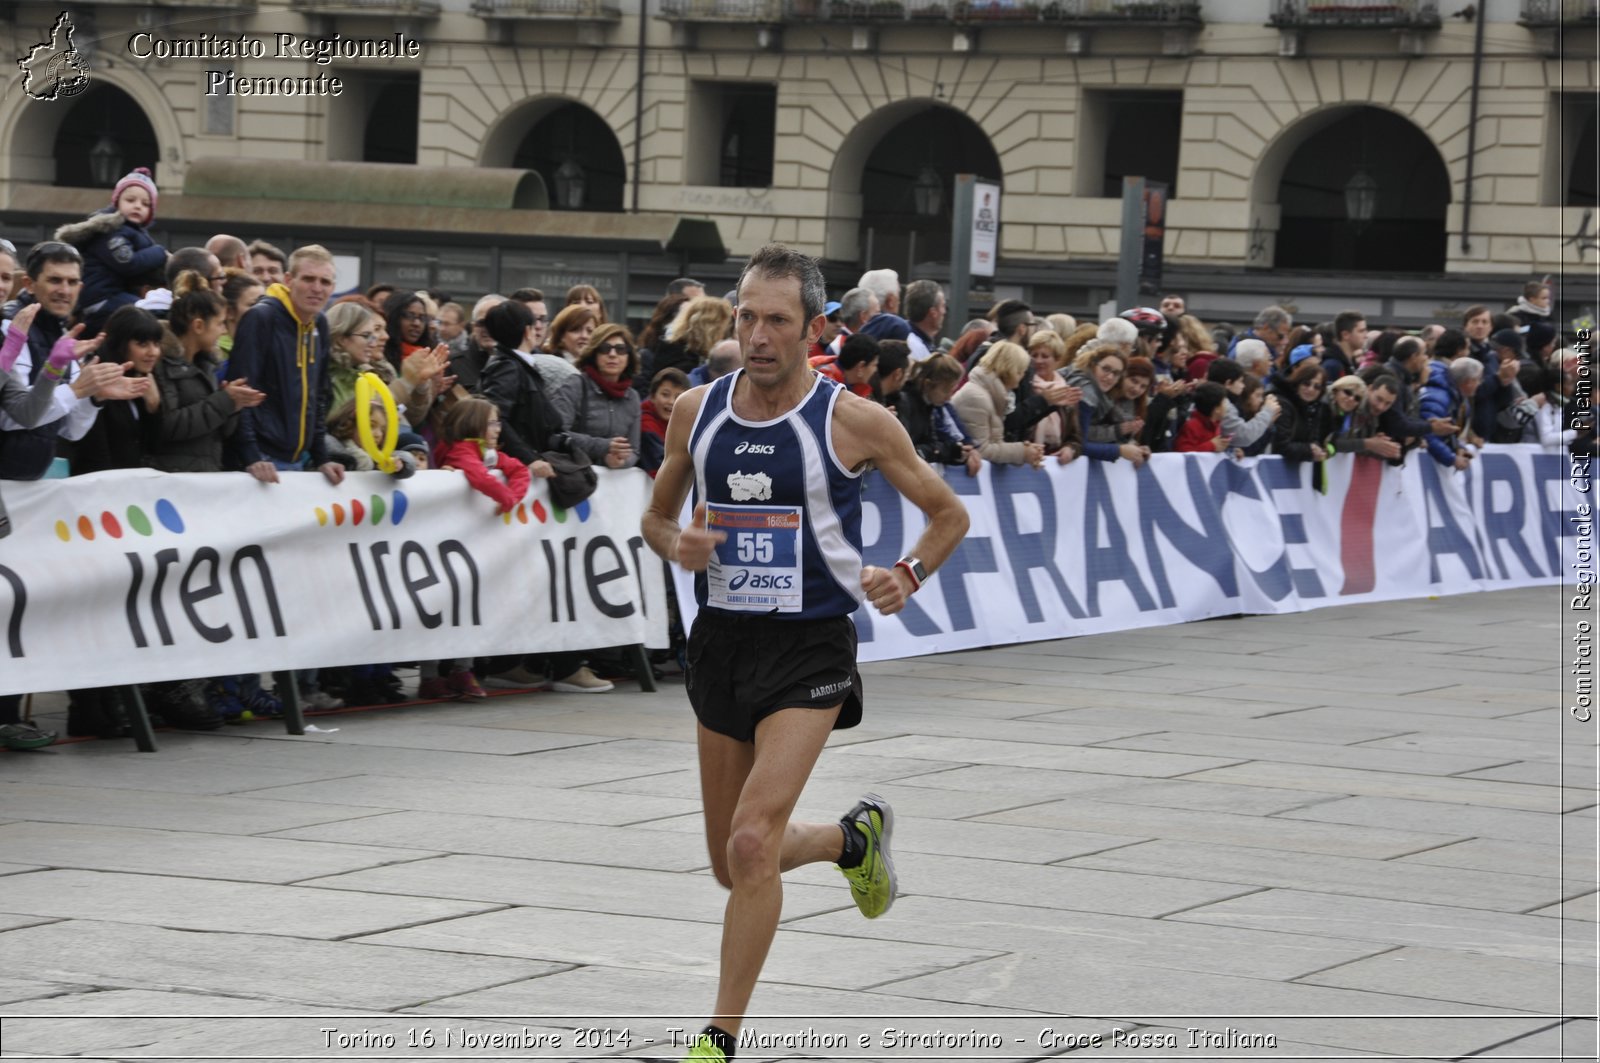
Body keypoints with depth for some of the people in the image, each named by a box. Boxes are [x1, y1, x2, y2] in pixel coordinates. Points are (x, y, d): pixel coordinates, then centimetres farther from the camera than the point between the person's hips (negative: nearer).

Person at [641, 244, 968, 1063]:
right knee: (733, 864, 14)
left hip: (809, 647, -5)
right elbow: (656, 514, 16)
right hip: (721, 640, 5)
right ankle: (854, 837, 46)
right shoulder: (696, 411, 1)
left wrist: (907, 576, -16)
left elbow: (948, 515, 3)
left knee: (752, 844, -19)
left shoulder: (855, 422, -9)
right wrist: (676, 546, -7)